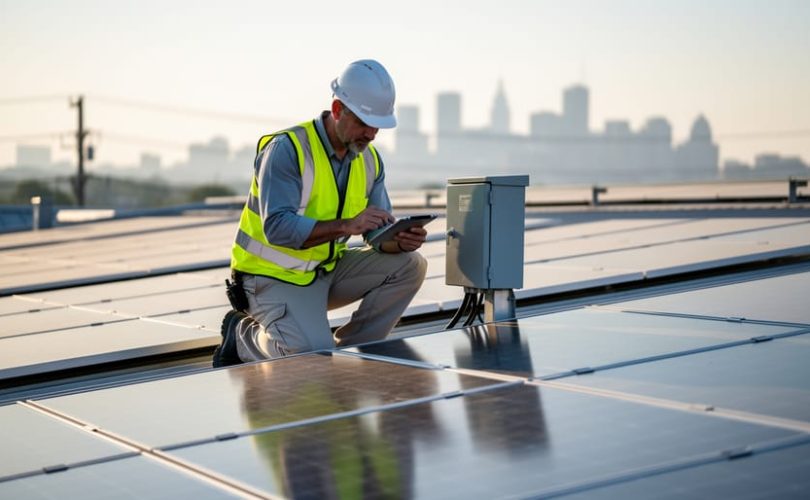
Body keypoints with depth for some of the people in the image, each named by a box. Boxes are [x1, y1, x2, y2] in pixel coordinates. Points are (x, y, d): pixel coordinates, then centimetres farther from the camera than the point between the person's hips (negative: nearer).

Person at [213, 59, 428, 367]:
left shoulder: (369, 160, 3)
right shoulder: (286, 148, -19)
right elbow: (277, 227, -29)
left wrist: (400, 240, -23)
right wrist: (346, 225, -36)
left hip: (327, 271, 7)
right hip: (274, 277, -7)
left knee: (409, 266, -9)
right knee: (315, 357, -28)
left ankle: (347, 351, 1)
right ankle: (243, 335, 4)